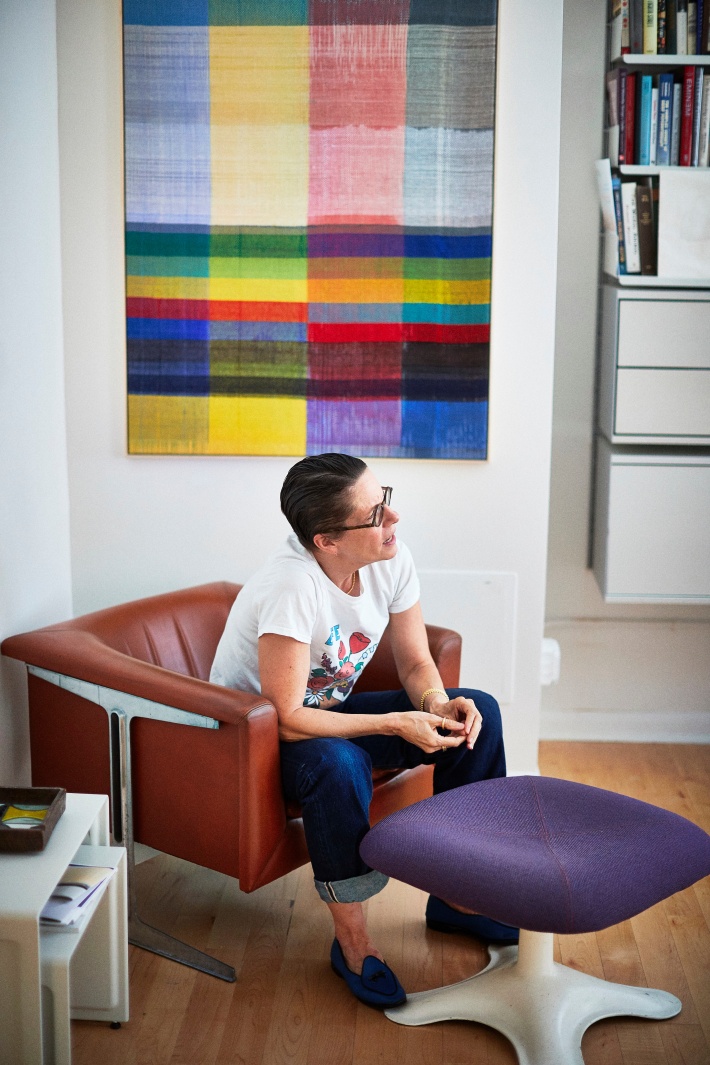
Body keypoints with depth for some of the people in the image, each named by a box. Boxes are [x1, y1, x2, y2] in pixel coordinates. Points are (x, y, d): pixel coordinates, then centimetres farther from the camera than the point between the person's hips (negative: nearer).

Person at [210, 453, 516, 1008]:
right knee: (338, 764, -39)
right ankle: (352, 938, -18)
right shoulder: (292, 588, -34)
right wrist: (396, 724, -32)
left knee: (477, 711, -7)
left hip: (330, 707, 7)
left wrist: (436, 704, -24)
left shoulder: (392, 561, -13)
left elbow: (416, 663, -1)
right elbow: (287, 719, -32)